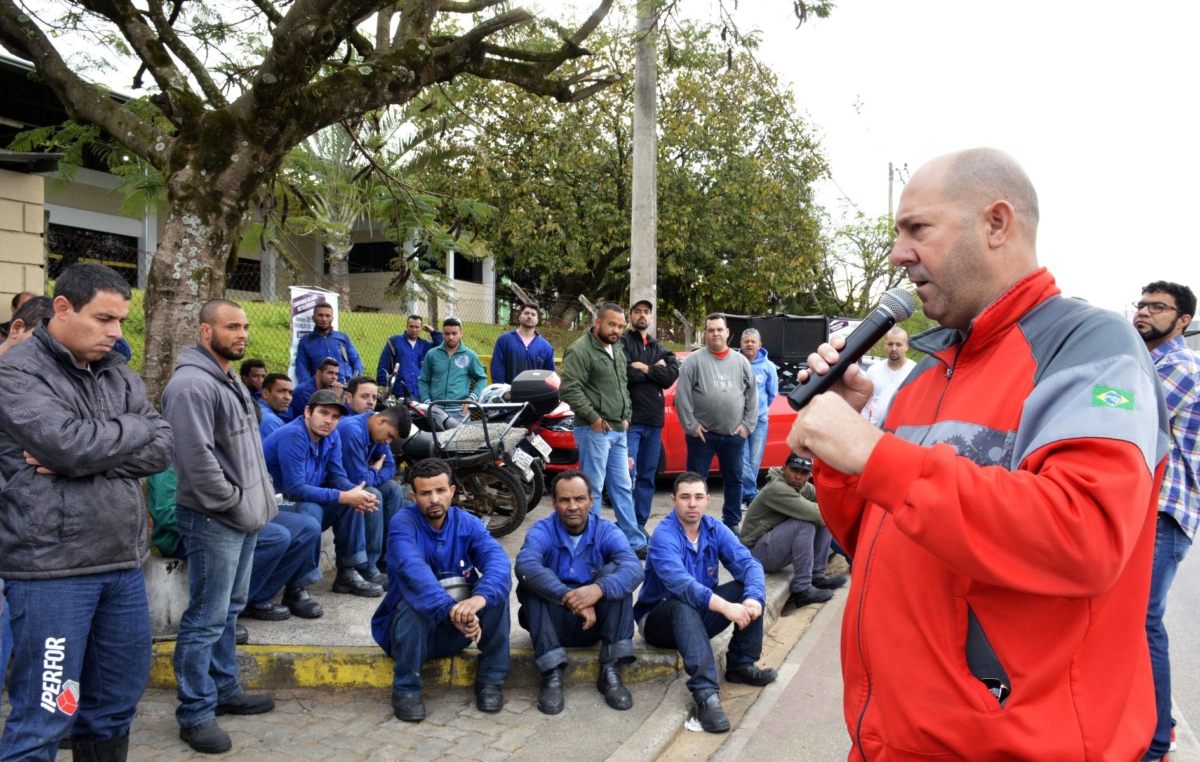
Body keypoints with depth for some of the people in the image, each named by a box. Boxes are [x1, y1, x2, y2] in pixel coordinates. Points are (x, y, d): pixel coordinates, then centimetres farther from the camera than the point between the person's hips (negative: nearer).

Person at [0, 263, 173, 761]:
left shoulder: (119, 374, 12)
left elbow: (162, 448, 1)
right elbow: (69, 443, -21)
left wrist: (85, 457, -13)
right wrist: (135, 428, -5)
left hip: (123, 563, 6)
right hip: (51, 570, -6)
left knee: (117, 703, 15)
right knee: (43, 720, 0)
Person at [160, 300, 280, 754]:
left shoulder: (230, 381, 15)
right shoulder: (192, 384, -17)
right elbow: (198, 458, -23)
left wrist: (259, 500, 14)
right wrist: (235, 504, -16)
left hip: (244, 516, 10)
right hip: (213, 520, -10)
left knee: (229, 611, 19)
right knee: (206, 619, -2)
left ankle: (225, 690, 32)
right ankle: (196, 714, 8)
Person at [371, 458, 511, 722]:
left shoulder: (467, 523, -7)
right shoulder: (403, 523, -17)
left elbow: (498, 560, -25)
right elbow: (414, 571, -36)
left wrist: (479, 597, -47)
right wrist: (451, 609, -52)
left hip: (457, 631, 3)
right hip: (413, 629, -3)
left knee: (495, 588, -21)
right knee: (414, 603, -34)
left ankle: (491, 679, -7)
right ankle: (405, 690, -16)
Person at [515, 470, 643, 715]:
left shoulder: (606, 532, -5)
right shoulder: (542, 531, -9)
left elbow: (634, 568, -25)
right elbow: (524, 566, -32)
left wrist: (598, 589, -45)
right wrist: (569, 597, -44)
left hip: (596, 623, 1)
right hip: (552, 623, -1)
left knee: (614, 571, -21)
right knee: (532, 581, -25)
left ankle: (611, 671, -23)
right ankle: (552, 674, -30)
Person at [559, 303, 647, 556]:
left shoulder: (618, 350, 15)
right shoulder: (581, 350, -13)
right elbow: (569, 389, -20)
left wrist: (626, 416, 12)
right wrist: (593, 418, -17)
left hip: (618, 430, 9)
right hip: (595, 430, -9)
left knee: (623, 487, 13)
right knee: (592, 489, -2)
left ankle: (634, 542, 19)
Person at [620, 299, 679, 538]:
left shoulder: (659, 349, 17)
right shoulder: (622, 343, 0)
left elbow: (671, 376, -1)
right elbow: (624, 374, -17)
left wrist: (644, 368, -9)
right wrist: (656, 370, -7)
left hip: (654, 420, 6)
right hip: (630, 419, -6)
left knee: (647, 476, 9)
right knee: (627, 474, -9)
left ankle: (640, 524, 17)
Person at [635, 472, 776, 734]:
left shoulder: (715, 529, -4)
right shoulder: (664, 535, -22)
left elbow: (749, 564, -16)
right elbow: (680, 582, -38)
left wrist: (753, 598, -37)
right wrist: (725, 607, -49)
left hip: (701, 615, 6)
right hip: (660, 619, -6)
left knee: (749, 589, -14)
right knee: (683, 604, -38)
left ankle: (741, 664, -5)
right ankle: (705, 692, -46)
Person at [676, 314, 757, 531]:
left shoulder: (741, 361, 7)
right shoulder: (694, 360, -3)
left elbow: (752, 395, 8)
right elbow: (682, 395, -7)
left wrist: (747, 425, 1)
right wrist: (691, 425, -10)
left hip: (734, 434, 3)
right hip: (702, 433, -3)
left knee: (734, 480, 11)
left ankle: (732, 524, 23)